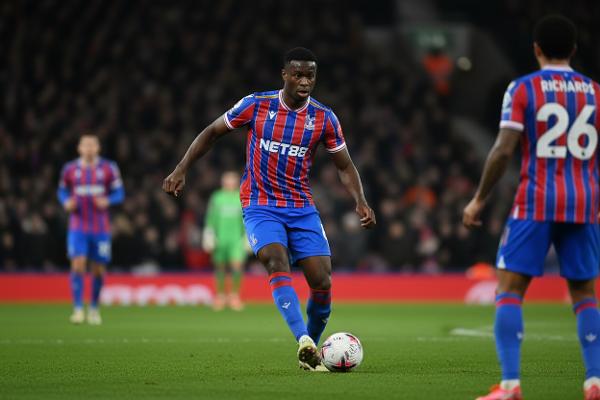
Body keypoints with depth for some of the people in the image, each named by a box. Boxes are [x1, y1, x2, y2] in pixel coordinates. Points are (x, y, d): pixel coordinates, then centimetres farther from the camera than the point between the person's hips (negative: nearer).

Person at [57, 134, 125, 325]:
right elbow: (62, 191, 14)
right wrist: (66, 202, -7)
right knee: (78, 265, -16)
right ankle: (78, 308, -12)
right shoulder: (70, 169, 3)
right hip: (78, 228, -1)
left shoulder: (109, 168, 0)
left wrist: (108, 201, -16)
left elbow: (119, 193, 4)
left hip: (101, 228, 1)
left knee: (99, 269, 5)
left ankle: (94, 308, 23)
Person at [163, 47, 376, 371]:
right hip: (260, 207, -3)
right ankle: (304, 341, -43)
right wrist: (181, 170, 1)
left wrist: (360, 202, -9)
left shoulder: (324, 119, -2)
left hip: (302, 209, 3)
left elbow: (344, 166, 8)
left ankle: (310, 352, 13)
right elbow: (212, 131, 6)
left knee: (322, 282, -9)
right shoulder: (256, 105, -6)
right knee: (277, 262, -29)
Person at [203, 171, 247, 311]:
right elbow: (210, 219, 9)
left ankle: (235, 295, -3)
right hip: (220, 238, 1)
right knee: (220, 267, 4)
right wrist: (208, 237, 4)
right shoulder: (216, 198, 6)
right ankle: (220, 296, 18)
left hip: (237, 238, -1)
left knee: (237, 265, -14)